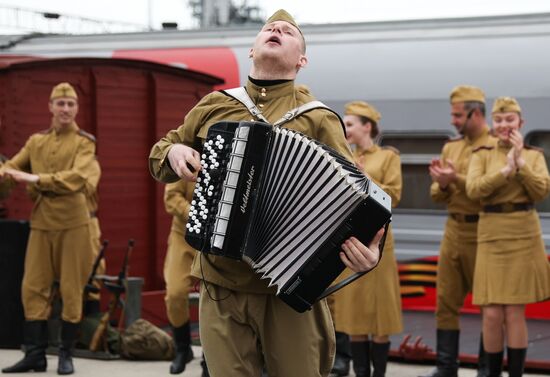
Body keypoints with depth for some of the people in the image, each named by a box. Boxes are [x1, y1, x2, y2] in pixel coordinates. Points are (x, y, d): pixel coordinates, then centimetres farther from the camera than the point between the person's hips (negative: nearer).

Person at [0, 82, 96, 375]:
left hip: (72, 222, -4)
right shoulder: (36, 141, 13)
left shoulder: (84, 142, -1)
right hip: (41, 222, 4)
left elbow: (76, 178, -17)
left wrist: (37, 178, -25)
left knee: (71, 289, 0)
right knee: (33, 287, 1)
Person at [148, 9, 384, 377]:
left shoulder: (318, 119, -2)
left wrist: (369, 248, -28)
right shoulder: (213, 106, 10)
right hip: (220, 287, 3)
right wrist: (174, 151, -1)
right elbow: (160, 155, 24)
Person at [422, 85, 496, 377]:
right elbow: (437, 196, 13)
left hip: (482, 233, -6)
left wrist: (457, 179, -20)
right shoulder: (450, 147, 12)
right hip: (453, 230, 6)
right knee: (446, 301, 7)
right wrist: (442, 185, -9)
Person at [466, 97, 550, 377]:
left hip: (524, 236, 0)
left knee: (514, 313, 0)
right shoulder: (482, 155, 5)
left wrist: (521, 162, -13)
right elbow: (473, 189, -11)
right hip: (491, 236, 0)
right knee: (492, 314, -2)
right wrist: (506, 170, -17)